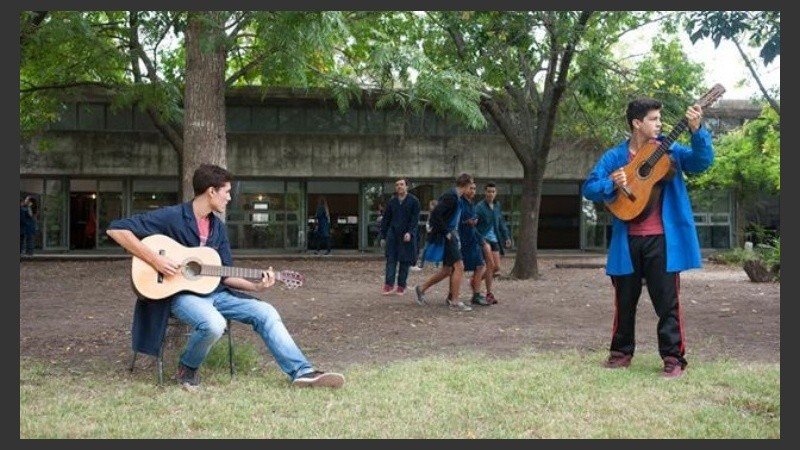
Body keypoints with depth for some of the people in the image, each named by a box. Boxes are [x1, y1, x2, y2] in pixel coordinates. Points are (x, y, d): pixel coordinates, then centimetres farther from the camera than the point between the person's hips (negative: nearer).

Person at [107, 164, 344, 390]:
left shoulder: (218, 227, 9)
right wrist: (154, 259, -26)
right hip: (181, 292, -7)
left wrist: (256, 286, -6)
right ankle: (187, 369, -5)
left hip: (213, 291, 7)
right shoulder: (171, 217, -13)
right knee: (214, 324, -36)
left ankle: (302, 372, -8)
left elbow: (225, 274, 11)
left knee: (265, 312, -7)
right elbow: (116, 229, -18)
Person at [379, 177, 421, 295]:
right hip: (393, 234, 2)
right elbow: (385, 219, 11)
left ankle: (401, 286, 9)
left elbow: (415, 219, -7)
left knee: (405, 261, 1)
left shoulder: (414, 201, -1)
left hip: (407, 236, -2)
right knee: (391, 259, -4)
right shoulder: (392, 201, 8)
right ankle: (389, 284, -5)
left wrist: (410, 232, -19)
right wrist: (383, 236, 8)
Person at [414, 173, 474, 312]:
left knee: (447, 270, 14)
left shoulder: (455, 196, 12)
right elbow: (435, 214, -23)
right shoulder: (451, 196, -17)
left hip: (450, 236, 10)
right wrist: (446, 232, -18)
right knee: (459, 266, -11)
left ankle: (421, 288, 25)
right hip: (444, 237, -10)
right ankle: (455, 302, -6)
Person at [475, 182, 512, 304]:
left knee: (497, 268, 5)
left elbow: (501, 222, 20)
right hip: (483, 238, -7)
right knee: (490, 264, -14)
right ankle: (489, 294, -4)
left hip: (494, 239, 7)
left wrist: (507, 237, 14)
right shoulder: (479, 207, -10)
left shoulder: (498, 205, 10)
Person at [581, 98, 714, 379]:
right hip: (627, 240, 2)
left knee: (667, 300, -1)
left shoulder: (670, 151, 4)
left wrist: (696, 131, -24)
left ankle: (674, 358, 7)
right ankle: (622, 352, 26)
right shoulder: (615, 156, 5)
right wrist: (611, 183, -19)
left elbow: (702, 162, -10)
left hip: (662, 239, -2)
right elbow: (588, 188, 1)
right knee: (625, 300, 13)